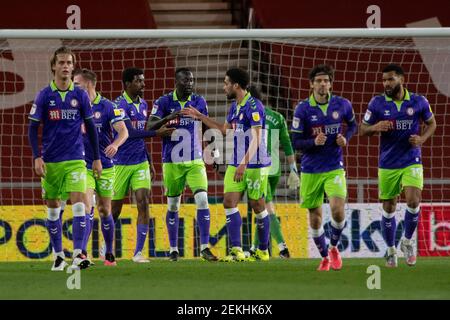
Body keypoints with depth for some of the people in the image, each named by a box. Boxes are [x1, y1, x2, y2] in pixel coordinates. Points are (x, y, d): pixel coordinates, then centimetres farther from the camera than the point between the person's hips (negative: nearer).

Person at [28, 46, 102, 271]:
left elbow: (90, 128, 9)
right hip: (50, 161, 1)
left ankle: (78, 254, -16)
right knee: (53, 208, 6)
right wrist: (37, 157, -8)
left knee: (78, 203, -14)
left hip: (75, 160, -1)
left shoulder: (80, 95, 3)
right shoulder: (44, 96, 0)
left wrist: (97, 158, 8)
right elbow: (33, 128, 2)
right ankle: (58, 255, 16)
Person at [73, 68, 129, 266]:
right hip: (83, 166, 1)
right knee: (86, 207, -15)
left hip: (105, 166, -1)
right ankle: (82, 252, -20)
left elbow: (123, 131, -11)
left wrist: (115, 144, -32)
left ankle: (109, 254, 21)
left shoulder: (107, 106, -5)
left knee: (104, 210, 8)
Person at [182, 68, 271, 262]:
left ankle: (263, 251, 15)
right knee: (229, 202, -4)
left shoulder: (253, 106, -16)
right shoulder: (235, 106, 12)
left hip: (255, 164, -8)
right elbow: (224, 129, 28)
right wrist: (200, 117, 27)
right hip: (236, 163, 8)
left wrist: (244, 164, -29)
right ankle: (237, 251, -7)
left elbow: (256, 139, -22)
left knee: (257, 205, 2)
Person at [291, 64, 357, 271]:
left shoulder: (342, 105, -1)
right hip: (310, 170, 0)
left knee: (338, 211, -19)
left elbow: (352, 125, 18)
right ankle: (325, 257, 27)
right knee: (315, 218, 6)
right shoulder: (302, 109, -7)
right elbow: (295, 142, -6)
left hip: (334, 169, 0)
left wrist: (346, 138, -2)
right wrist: (314, 142, -24)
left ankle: (334, 247, 10)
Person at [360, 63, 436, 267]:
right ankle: (390, 250, 23)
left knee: (413, 201, -18)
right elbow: (363, 129, 2)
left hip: (412, 162, -1)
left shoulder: (418, 102, -2)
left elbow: (431, 123, 13)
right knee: (388, 208, 5)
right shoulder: (377, 103, -4)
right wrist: (375, 127, -20)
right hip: (387, 164, 1)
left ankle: (407, 241, 7)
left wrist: (422, 139, -7)